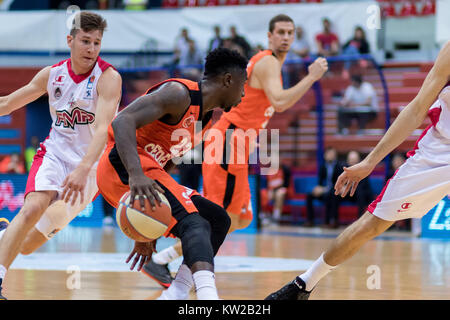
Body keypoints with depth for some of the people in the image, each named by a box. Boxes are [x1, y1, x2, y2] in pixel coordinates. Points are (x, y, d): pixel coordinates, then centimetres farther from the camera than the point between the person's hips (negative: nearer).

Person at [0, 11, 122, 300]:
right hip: (55, 153, 2)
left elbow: (103, 128, -32)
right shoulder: (51, 75, -4)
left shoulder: (108, 78, -18)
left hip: (92, 163, -2)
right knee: (33, 207, -28)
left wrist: (83, 170, -45)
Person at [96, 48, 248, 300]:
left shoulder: (206, 116, 18)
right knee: (195, 224, -25)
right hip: (122, 168, -10)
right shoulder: (180, 94, -12)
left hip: (147, 170, 10)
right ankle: (208, 295, -46)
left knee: (217, 220, 11)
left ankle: (175, 295, 5)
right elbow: (123, 121, -26)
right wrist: (136, 175, -40)